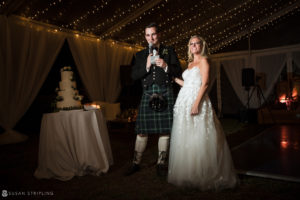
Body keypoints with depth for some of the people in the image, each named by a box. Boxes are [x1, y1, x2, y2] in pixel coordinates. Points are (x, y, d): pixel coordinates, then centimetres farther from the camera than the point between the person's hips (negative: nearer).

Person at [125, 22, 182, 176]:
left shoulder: (169, 51, 11)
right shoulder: (140, 55, 14)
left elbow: (178, 72, 6)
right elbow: (133, 76, 6)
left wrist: (166, 67, -12)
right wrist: (146, 66, -9)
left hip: (165, 94, -1)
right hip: (148, 94, 1)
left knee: (165, 130, 2)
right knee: (142, 130, 2)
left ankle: (161, 164, 16)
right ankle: (136, 163, 16)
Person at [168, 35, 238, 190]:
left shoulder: (203, 61, 0)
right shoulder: (190, 63, 22)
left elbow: (204, 84, -11)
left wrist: (196, 103, -21)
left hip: (197, 100, -8)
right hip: (184, 101, 8)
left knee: (198, 138, -7)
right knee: (184, 138, 8)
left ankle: (203, 176, 4)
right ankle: (188, 173, 19)